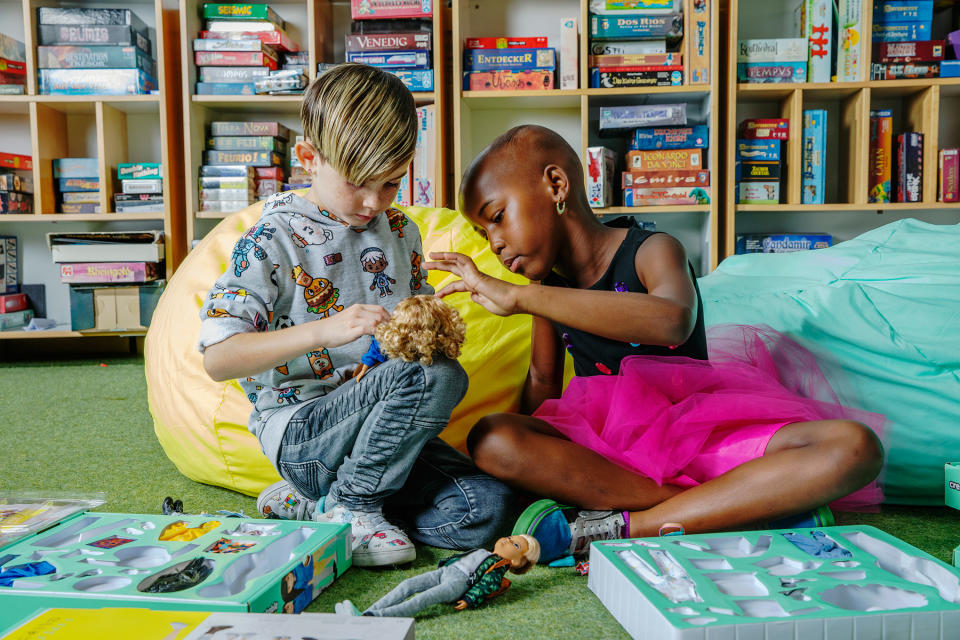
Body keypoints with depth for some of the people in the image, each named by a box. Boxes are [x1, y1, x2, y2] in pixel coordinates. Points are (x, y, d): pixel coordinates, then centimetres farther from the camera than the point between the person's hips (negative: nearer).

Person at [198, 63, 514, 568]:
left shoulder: (399, 231, 8)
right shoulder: (273, 239, -10)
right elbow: (217, 358, -18)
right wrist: (324, 330, -31)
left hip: (380, 424, 7)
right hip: (298, 428, -6)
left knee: (486, 511, -13)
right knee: (441, 376, -29)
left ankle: (306, 503, 1)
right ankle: (349, 506, -8)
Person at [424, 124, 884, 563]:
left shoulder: (652, 251, -9)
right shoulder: (549, 286, 9)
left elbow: (672, 323, -33)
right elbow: (543, 378, 19)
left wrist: (518, 297, -36)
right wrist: (531, 460, 2)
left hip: (696, 434, -3)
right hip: (603, 448, 3)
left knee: (854, 446, -27)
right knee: (491, 440, -27)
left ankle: (619, 529, -33)